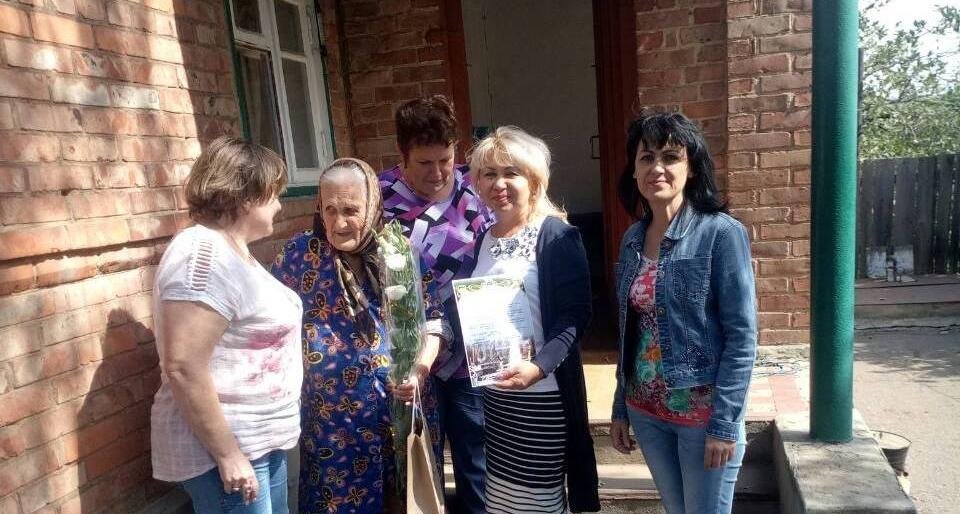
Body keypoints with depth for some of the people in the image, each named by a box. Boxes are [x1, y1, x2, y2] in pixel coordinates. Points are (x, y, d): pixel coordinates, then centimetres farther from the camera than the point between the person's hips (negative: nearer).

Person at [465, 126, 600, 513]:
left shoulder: (556, 235, -11)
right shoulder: (484, 239, 9)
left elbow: (575, 315, -16)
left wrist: (538, 367, -28)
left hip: (542, 392, -6)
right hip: (494, 391, 6)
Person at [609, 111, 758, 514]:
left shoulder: (722, 234, -13)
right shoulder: (633, 238, 3)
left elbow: (742, 337, -14)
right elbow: (630, 332, 8)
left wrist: (724, 423, -16)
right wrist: (621, 409, 10)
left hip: (703, 411, -5)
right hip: (646, 411, 5)